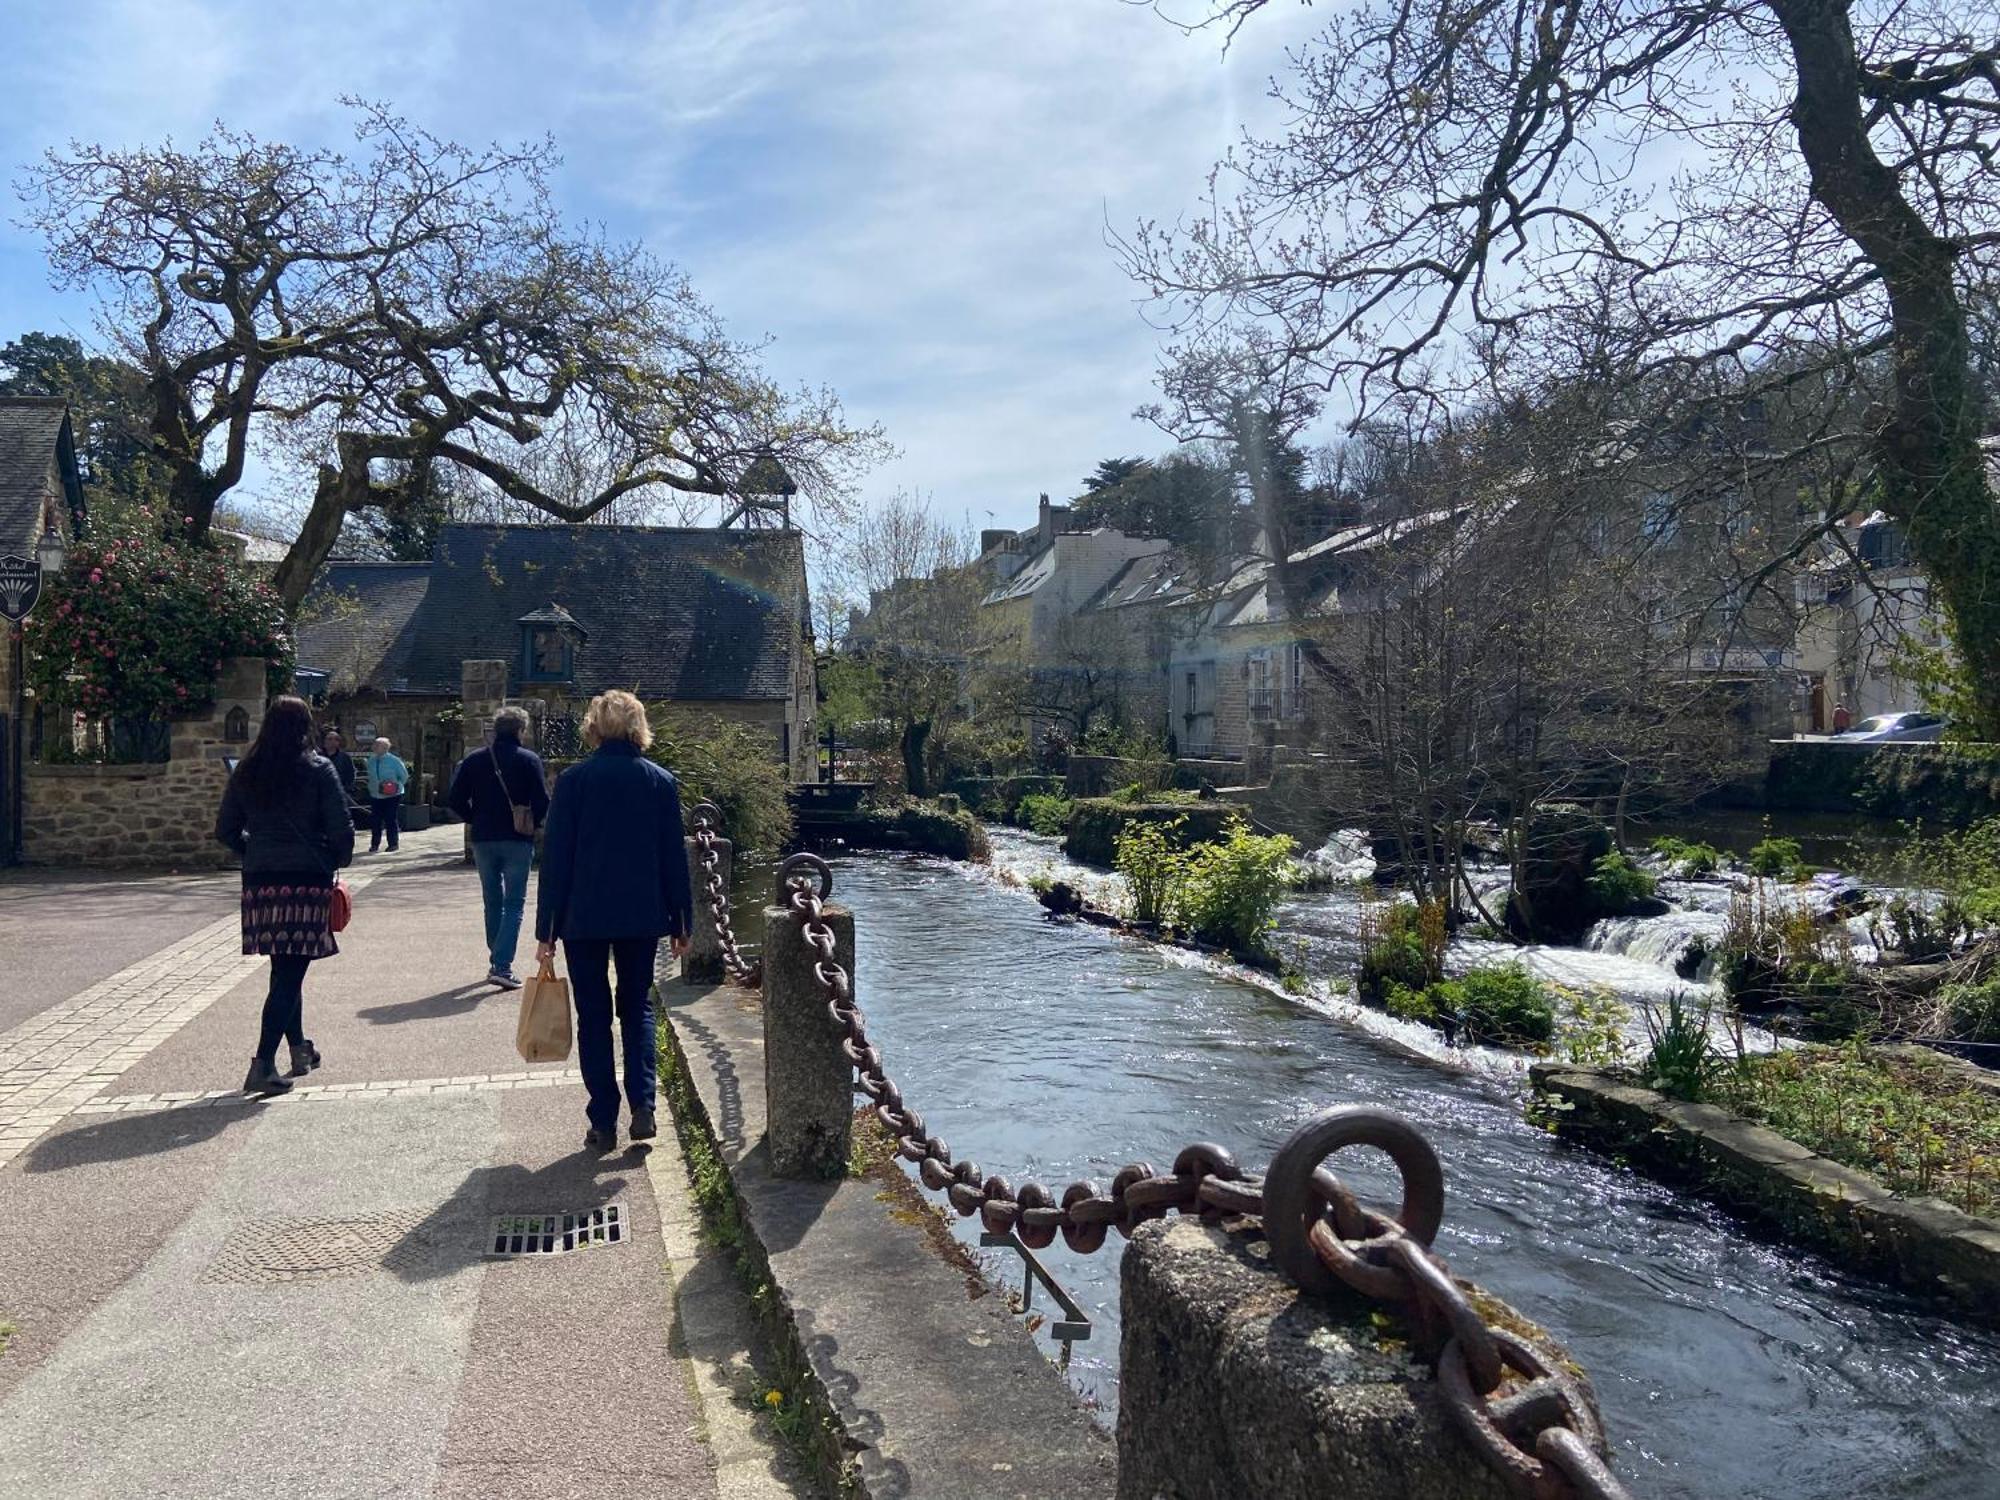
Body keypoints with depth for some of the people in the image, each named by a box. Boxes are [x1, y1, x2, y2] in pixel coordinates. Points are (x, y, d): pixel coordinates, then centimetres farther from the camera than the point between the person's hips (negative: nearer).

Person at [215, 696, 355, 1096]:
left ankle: (299, 1049, 30)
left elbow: (226, 829, 9)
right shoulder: (318, 770, -6)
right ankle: (263, 1064, -11)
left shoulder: (246, 772, 7)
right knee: (291, 971, -3)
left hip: (260, 879, 5)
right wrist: (340, 859, 8)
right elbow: (341, 827, -9)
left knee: (284, 969, 17)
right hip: (307, 880, -5)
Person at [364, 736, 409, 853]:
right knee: (375, 821, 3)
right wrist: (372, 787, 10)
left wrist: (396, 786, -5)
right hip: (375, 796, 5)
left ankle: (393, 844, 7)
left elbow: (404, 776, 0)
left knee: (391, 820, -3)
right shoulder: (371, 760, 6)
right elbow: (371, 776, 20)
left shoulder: (394, 760, -8)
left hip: (392, 796, -5)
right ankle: (374, 844, 12)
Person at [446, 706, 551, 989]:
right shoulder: (529, 760, -6)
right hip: (518, 841, -3)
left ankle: (496, 961, 26)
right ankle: (502, 965, -11)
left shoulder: (474, 760, 4)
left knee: (493, 902, 17)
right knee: (514, 904, 1)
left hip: (483, 840, 3)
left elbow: (455, 800, 0)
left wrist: (477, 820, 14)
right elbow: (542, 802, -12)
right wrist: (532, 824, 5)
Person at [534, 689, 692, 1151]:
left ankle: (604, 1123, 10)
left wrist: (546, 930, -1)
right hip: (643, 917, 2)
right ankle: (642, 1104, 2)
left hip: (584, 918, -2)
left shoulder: (573, 780, -6)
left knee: (593, 1015, 8)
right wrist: (681, 923, 9)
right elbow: (675, 858, 2)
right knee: (637, 1006, 17)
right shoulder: (661, 781, -1)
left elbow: (556, 858, -6)